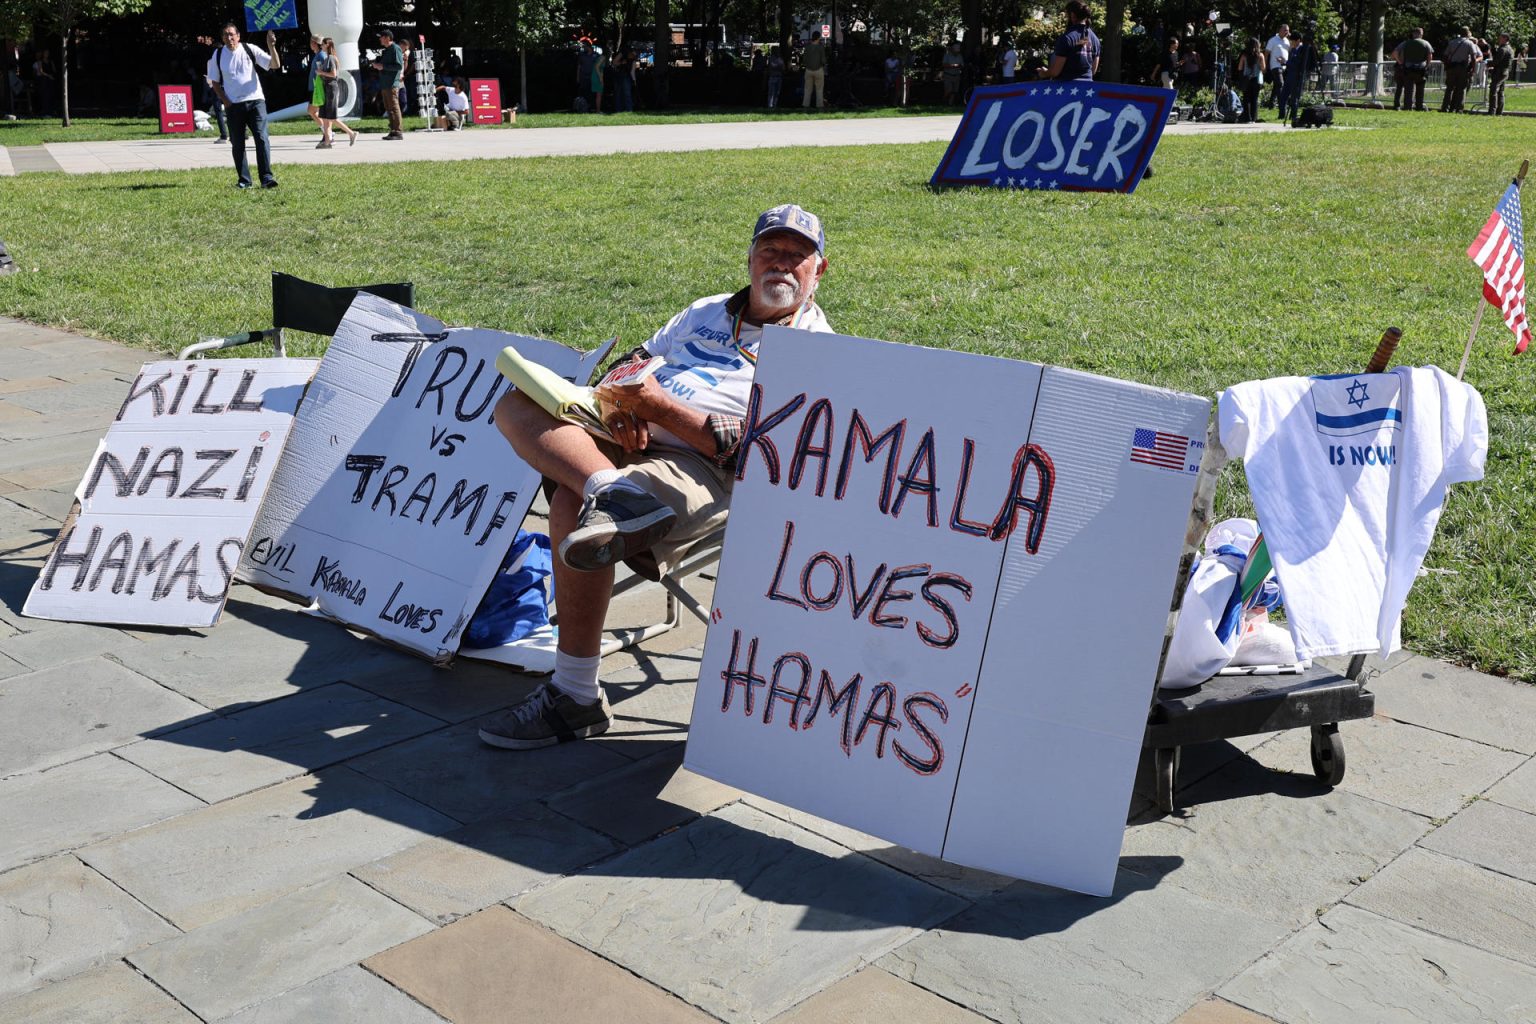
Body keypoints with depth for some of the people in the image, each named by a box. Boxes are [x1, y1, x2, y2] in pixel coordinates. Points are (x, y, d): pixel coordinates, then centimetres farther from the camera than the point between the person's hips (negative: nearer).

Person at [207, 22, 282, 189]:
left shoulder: (249, 49, 1)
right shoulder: (218, 55, 5)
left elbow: (275, 65, -2)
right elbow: (214, 82, 11)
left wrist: (272, 46, -17)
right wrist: (225, 101, -1)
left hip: (255, 101, -2)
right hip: (233, 105, 2)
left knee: (262, 138, -12)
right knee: (237, 143, 3)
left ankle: (266, 177, -12)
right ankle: (243, 180, 11)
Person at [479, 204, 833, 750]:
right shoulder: (706, 312, 28)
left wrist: (659, 406, -13)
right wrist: (621, 403, 0)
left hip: (698, 466, -7)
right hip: (628, 441, 7)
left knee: (572, 506, -33)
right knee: (516, 404, -17)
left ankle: (576, 698, -26)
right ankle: (614, 496, -45)